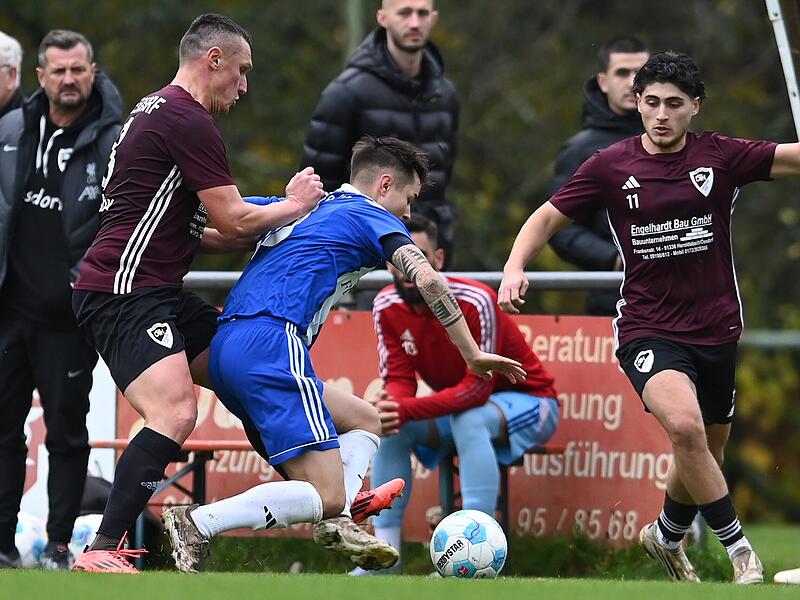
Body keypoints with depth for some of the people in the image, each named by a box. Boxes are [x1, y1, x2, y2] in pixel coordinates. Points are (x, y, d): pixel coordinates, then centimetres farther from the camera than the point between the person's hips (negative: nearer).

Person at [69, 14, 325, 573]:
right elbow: (233, 219, -13)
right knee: (175, 413, -25)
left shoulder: (158, 110, 21)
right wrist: (293, 205, 4)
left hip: (160, 293, 11)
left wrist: (272, 229, 18)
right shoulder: (190, 121, -13)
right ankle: (100, 553, -28)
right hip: (123, 293, -11)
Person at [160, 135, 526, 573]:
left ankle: (337, 521, -1)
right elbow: (427, 279, -7)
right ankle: (197, 524, -23)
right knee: (325, 496, -13)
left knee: (365, 420, 23)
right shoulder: (371, 217, 6)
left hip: (223, 354, 9)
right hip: (271, 347, -9)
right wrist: (472, 354, -3)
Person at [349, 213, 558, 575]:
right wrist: (386, 406, -36)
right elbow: (398, 379, -10)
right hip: (456, 405, 6)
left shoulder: (475, 302, -28)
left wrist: (406, 409, -41)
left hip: (527, 402, -6)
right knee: (389, 426, -18)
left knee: (469, 420, -37)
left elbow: (478, 387, -31)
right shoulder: (387, 307, -9)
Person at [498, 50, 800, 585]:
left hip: (716, 331, 3)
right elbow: (547, 218, 5)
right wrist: (515, 266, -12)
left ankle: (667, 536, 46)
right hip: (648, 330, -3)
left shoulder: (721, 156, -2)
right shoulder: (611, 166, -2)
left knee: (706, 457, 14)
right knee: (685, 425, -29)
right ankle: (741, 552, -18)